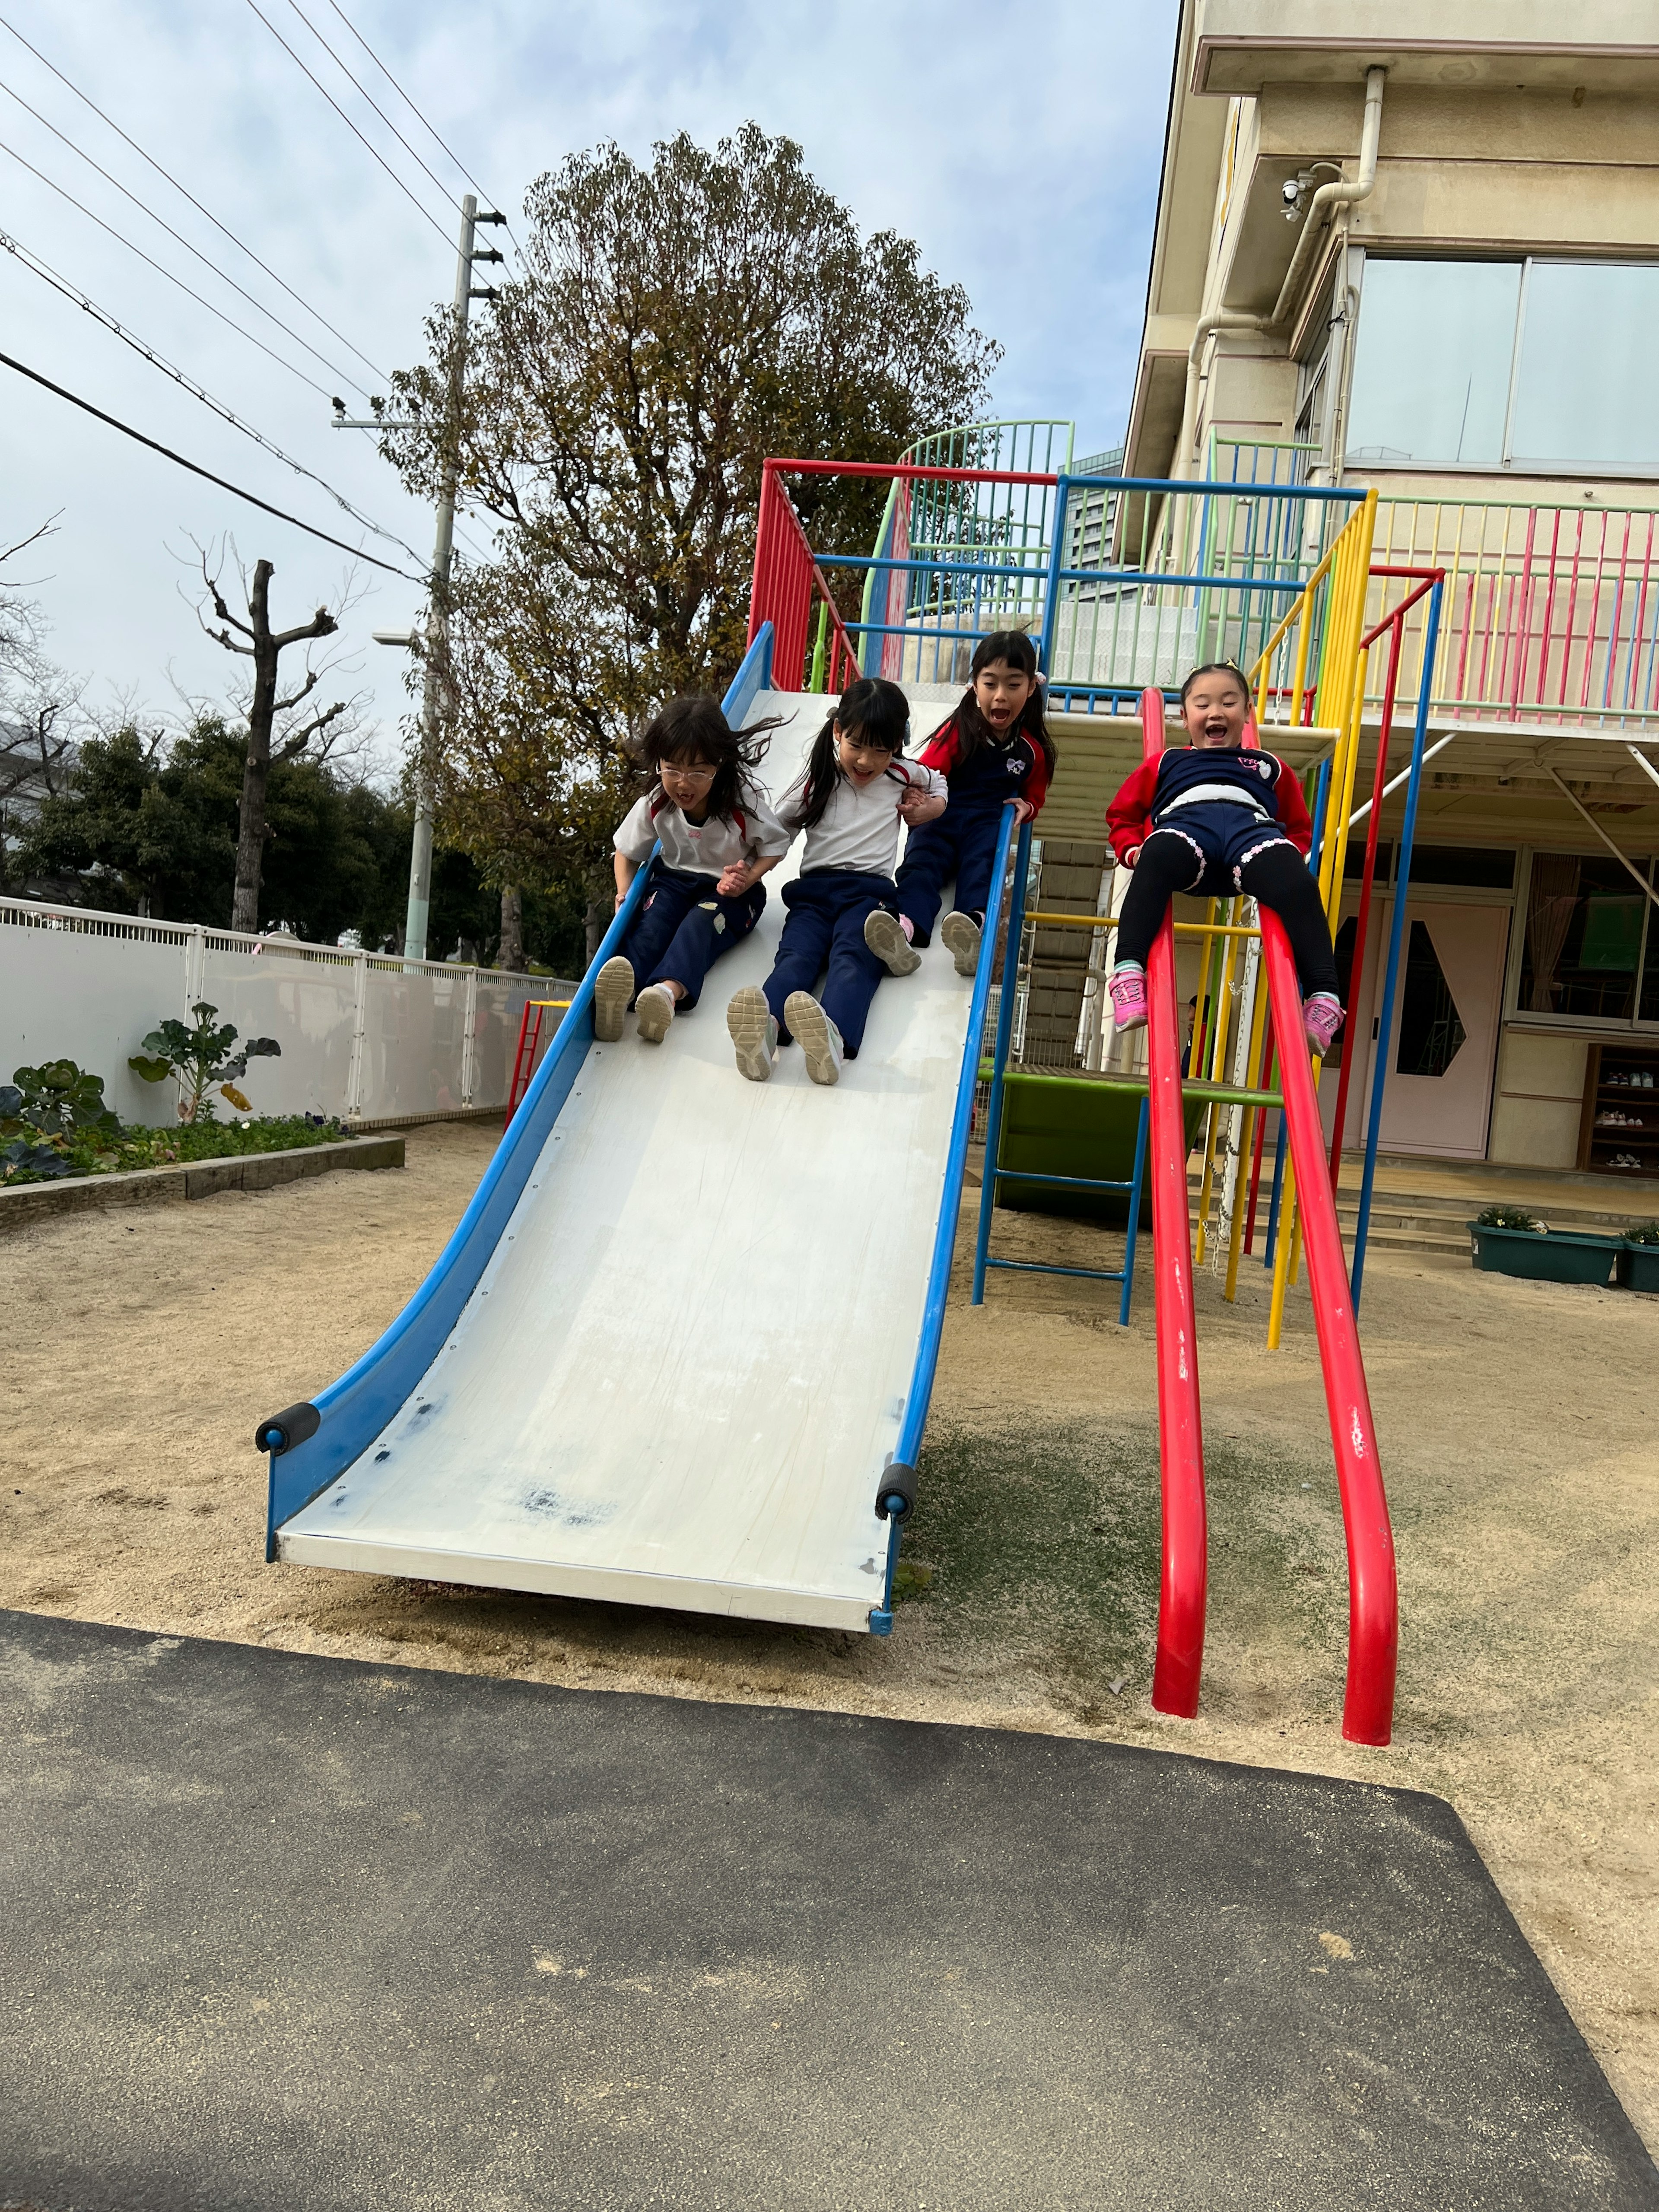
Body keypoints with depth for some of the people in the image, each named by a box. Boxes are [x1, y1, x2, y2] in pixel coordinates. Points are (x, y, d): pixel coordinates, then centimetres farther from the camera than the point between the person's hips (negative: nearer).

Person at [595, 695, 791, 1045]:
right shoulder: (654, 805, -9)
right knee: (652, 919, -30)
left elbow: (776, 844, -5)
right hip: (674, 879, 3)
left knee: (700, 922, -35)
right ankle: (623, 986, -59)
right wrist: (625, 891, -13)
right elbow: (627, 852, 6)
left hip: (728, 889, -2)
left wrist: (748, 879, -22)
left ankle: (670, 991, -63)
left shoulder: (743, 803, -18)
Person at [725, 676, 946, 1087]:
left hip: (869, 891, -1)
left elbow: (940, 784, 42)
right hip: (814, 888, 1)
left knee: (853, 962, -34)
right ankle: (765, 1030, -63)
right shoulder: (819, 778, 18)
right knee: (795, 957, -31)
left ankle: (833, 1037, -66)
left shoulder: (903, 776, 21)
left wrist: (927, 810, 19)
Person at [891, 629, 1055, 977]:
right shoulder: (958, 731, 4)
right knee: (921, 860, -30)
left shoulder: (1032, 750, 13)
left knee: (982, 863, -32)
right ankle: (906, 923, -60)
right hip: (942, 817, -1)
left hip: (989, 822, 1)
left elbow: (1034, 795, 30)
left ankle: (973, 923, -63)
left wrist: (1025, 807, 4)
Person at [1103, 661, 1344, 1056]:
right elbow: (1122, 815, 34)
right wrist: (1132, 850, 10)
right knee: (1157, 859, -41)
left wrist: (1289, 858, 9)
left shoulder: (1269, 767, 39)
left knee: (1297, 884, -35)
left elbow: (1300, 828, 35)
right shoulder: (1166, 763, 38)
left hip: (1251, 825, 1)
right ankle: (1128, 972, -53)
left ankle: (1323, 996, -42)